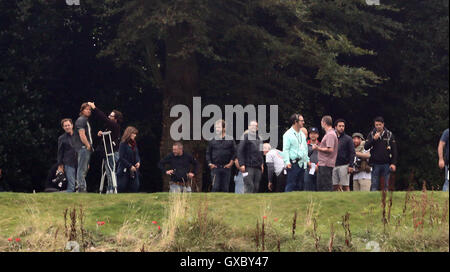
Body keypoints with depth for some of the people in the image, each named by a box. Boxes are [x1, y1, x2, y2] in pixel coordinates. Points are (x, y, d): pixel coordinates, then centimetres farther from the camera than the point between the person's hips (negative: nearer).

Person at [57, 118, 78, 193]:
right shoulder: (62, 138, 6)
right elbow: (60, 153, 7)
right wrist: (60, 165, 2)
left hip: (79, 163, 3)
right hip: (68, 164, -3)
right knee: (71, 185, -12)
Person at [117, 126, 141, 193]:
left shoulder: (134, 144, 12)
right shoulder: (123, 144, -9)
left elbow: (137, 155, 19)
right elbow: (121, 158, -13)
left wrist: (138, 162, -3)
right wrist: (130, 166, -16)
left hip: (134, 170, 7)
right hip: (124, 171, -7)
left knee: (135, 187, 0)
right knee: (122, 188, -3)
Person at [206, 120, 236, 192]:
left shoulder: (230, 140, 3)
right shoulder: (212, 141, 5)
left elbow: (234, 152, 6)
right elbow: (208, 153, 13)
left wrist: (231, 163, -3)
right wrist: (210, 163, 3)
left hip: (226, 167, 0)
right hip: (215, 167, 0)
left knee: (225, 188, 3)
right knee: (215, 187, -8)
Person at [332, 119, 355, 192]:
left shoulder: (348, 139, 3)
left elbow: (352, 153, -2)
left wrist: (351, 166, -11)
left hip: (344, 166, -4)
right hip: (334, 166, 4)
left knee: (345, 186, -6)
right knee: (335, 186, 3)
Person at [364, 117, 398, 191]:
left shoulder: (389, 135, 4)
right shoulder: (371, 134, 5)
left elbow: (394, 150, 4)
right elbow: (366, 147, -3)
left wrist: (393, 163, -4)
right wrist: (374, 139, -16)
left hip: (386, 164, 0)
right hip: (375, 164, 0)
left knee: (386, 185, 2)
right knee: (374, 185, -2)